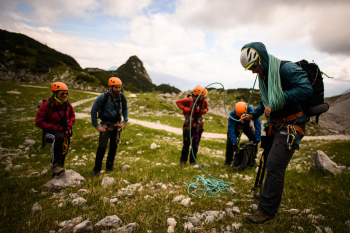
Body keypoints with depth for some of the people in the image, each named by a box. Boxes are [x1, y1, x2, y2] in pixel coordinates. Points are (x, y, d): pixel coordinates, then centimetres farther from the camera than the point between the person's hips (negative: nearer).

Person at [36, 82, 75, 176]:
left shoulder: (67, 104, -3)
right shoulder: (47, 105, -17)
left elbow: (72, 116, 14)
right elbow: (39, 122, -17)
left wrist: (69, 125, -7)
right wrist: (56, 128, -23)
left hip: (64, 131, 6)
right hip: (50, 132, -5)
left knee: (63, 151, 10)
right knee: (59, 137, -39)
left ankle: (57, 172, 35)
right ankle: (55, 164, -29)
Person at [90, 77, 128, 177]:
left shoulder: (121, 97, -3)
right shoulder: (103, 97, -15)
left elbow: (125, 109, 14)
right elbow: (93, 110, -9)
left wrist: (125, 121, 7)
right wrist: (96, 126, -10)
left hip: (117, 126, 5)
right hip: (106, 126, -4)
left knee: (114, 146, 10)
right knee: (102, 146, -11)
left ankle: (109, 166, 27)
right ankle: (97, 170, 2)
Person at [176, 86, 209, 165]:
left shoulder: (204, 101, -1)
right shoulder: (189, 100, -17)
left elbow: (206, 106, 20)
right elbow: (178, 102, -9)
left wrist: (205, 111, -2)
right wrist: (185, 109, -22)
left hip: (198, 126, 4)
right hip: (188, 125, -4)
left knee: (195, 144, 10)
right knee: (186, 144, 2)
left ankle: (193, 160, 24)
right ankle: (183, 160, 18)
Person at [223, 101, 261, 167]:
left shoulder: (252, 111, -35)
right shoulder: (232, 114, -38)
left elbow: (257, 124, -30)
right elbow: (231, 129, -36)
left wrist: (257, 139, -35)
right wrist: (234, 143, -41)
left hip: (246, 126, 2)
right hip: (235, 126, -2)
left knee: (254, 139, -15)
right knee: (230, 141, -19)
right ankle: (228, 161, -3)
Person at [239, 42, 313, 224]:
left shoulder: (286, 68, -16)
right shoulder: (264, 76, 10)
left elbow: (305, 88, -29)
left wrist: (276, 103, -29)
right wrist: (253, 115, 9)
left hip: (291, 124, -9)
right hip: (275, 124, 9)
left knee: (274, 165, -12)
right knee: (269, 163, 16)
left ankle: (267, 210, 0)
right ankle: (271, 197, 36)